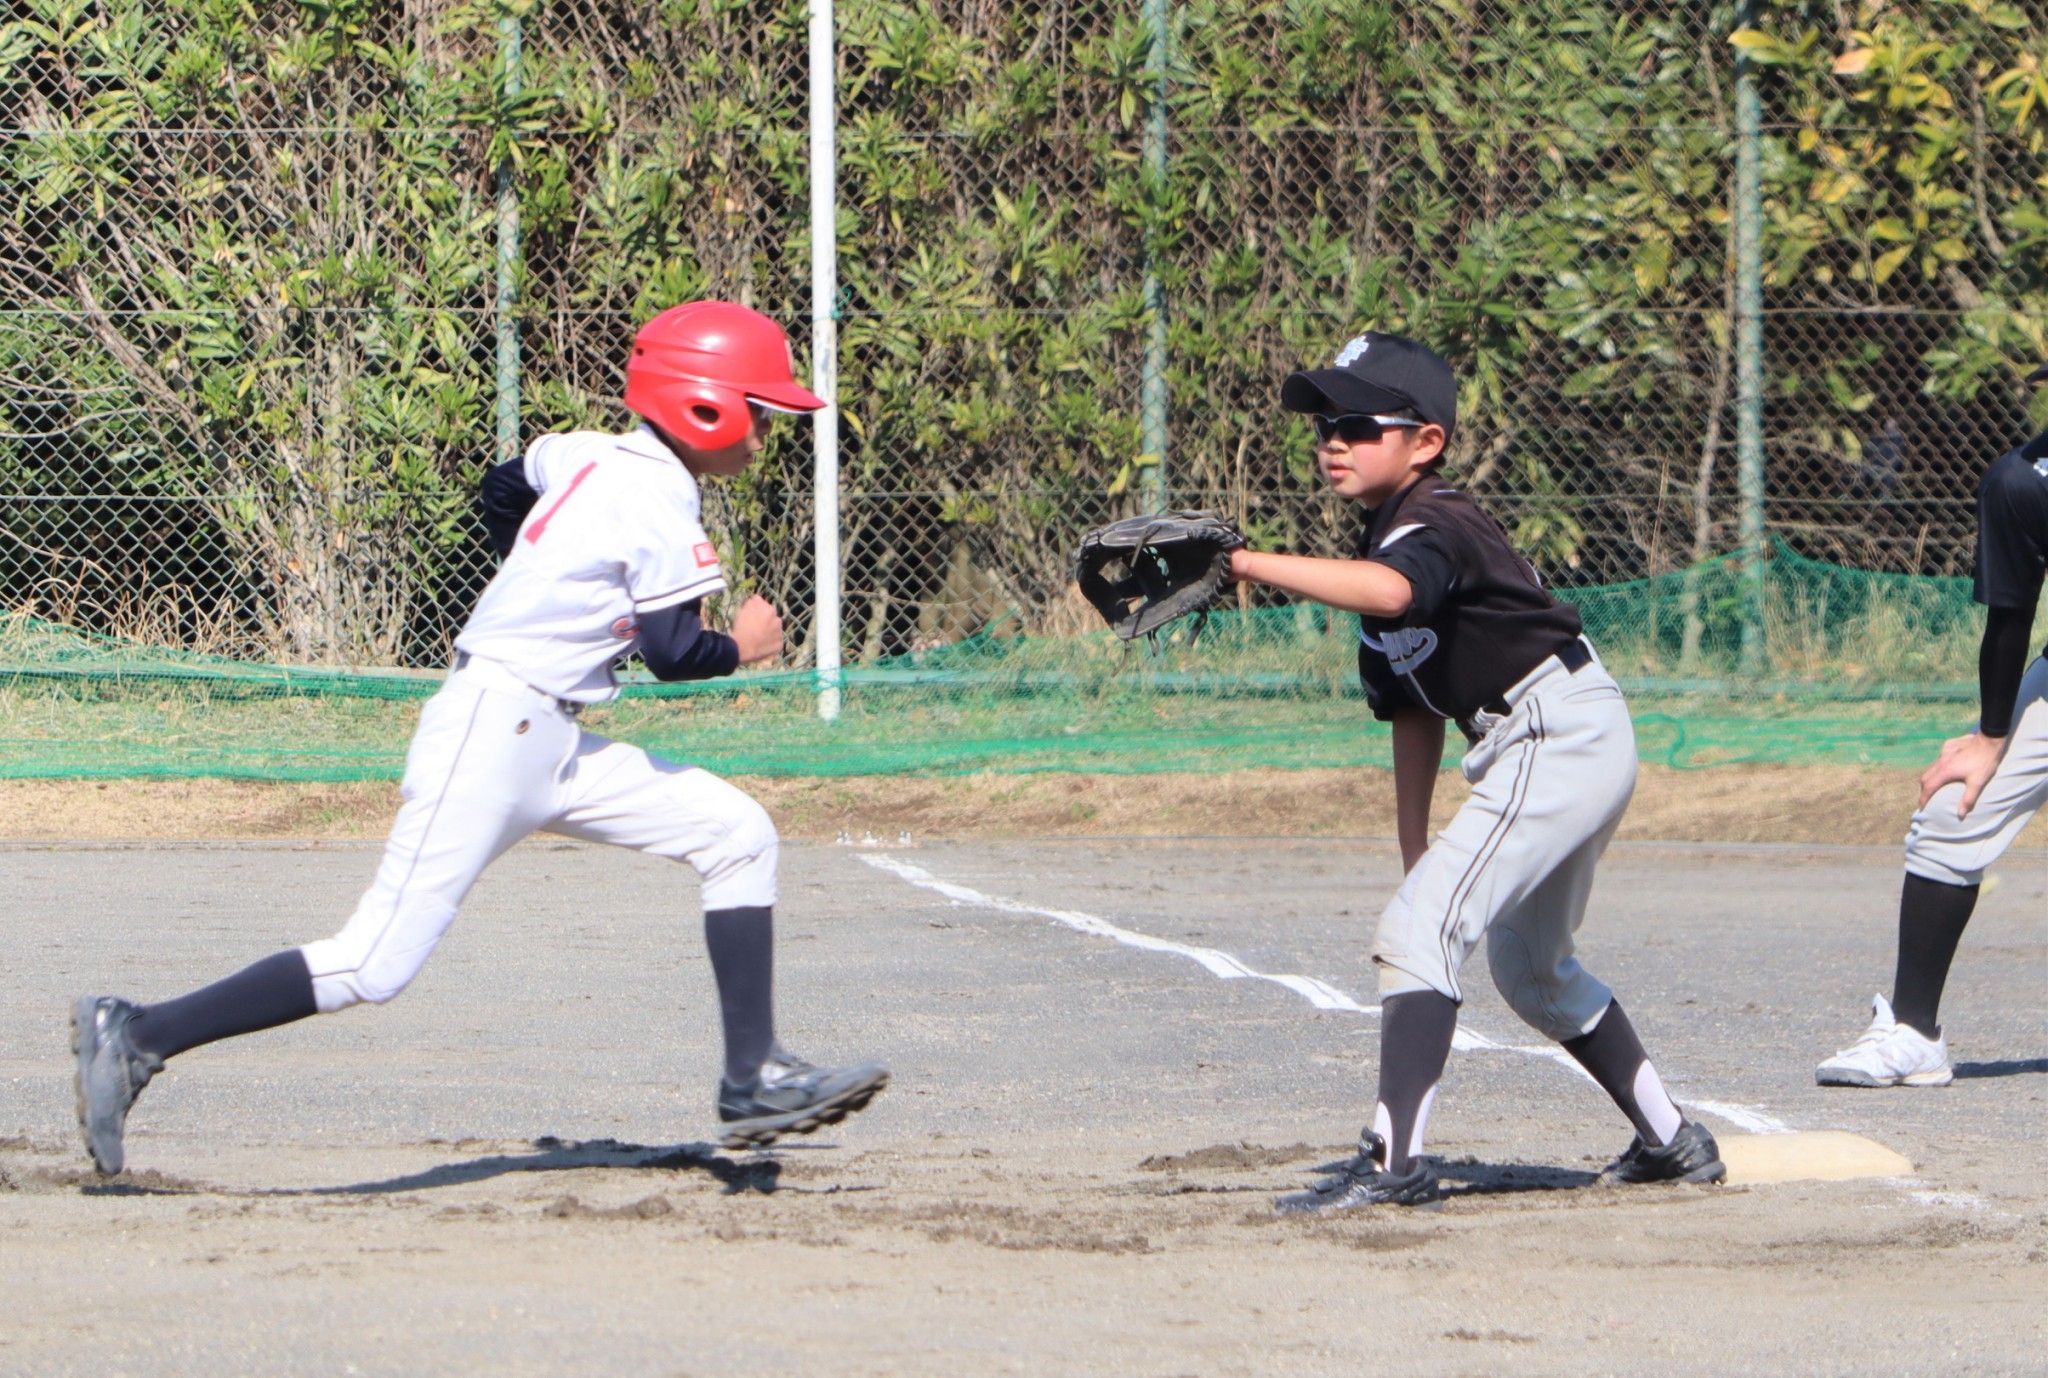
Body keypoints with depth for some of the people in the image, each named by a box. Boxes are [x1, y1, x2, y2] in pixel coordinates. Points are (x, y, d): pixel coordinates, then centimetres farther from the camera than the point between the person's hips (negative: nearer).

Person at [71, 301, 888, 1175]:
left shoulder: (585, 455, 12)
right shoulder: (660, 499, -14)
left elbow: (502, 490, 31)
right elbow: (674, 653, -18)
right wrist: (741, 649, 2)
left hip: (550, 745, 10)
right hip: (494, 733, -10)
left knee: (737, 835, 7)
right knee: (376, 964, -13)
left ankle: (753, 1082, 7)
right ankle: (139, 1038, -10)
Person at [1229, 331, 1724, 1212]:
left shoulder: (1433, 527, -18)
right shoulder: (1385, 546, 14)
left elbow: (1391, 591, -44)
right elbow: (1414, 711, 20)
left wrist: (1249, 564, -49)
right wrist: (1414, 847, 18)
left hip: (1559, 736, -11)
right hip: (1578, 749, 11)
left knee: (1419, 929, -20)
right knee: (1531, 965, 25)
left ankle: (1393, 1161, -27)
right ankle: (1671, 1141, 34)